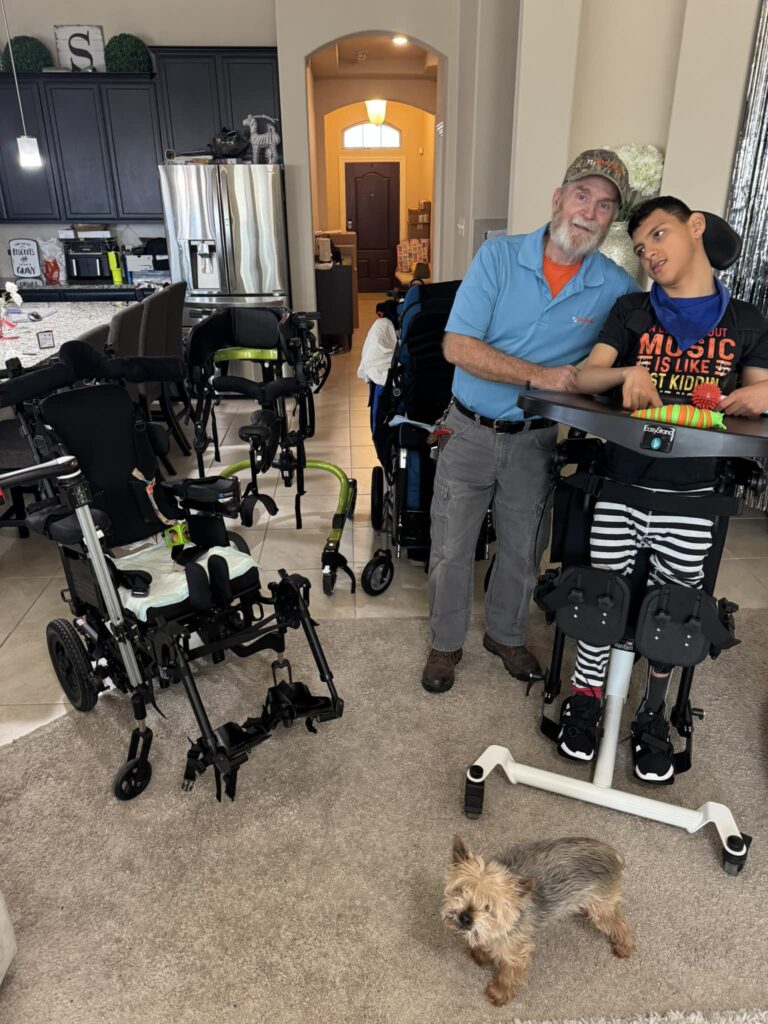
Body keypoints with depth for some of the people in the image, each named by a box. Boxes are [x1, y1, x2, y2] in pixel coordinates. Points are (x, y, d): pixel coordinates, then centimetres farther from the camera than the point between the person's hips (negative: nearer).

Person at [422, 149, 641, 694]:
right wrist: (540, 375, -25)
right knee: (451, 549, 8)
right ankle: (447, 643, 31)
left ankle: (507, 634, 42)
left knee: (523, 550, 16)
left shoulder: (617, 287, -6)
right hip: (470, 430, -1)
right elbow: (457, 346, -18)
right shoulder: (499, 255, -10)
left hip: (536, 440, 2)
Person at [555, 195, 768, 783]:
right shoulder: (632, 312, 8)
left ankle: (654, 712, 28)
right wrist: (626, 373, -25)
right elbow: (585, 377, -3)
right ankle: (586, 697, 23)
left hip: (692, 491, 1)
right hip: (624, 481, 0)